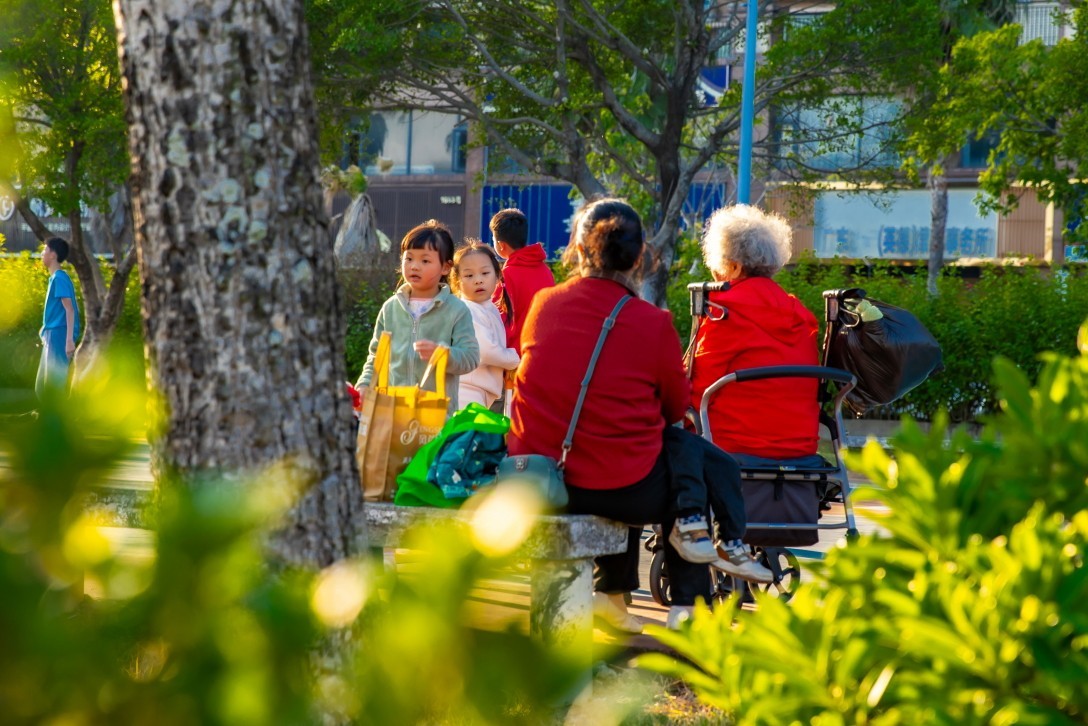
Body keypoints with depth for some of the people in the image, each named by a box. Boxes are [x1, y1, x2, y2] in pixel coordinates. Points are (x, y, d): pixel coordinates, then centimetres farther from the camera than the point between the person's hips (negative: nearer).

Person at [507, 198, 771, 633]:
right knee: (687, 451, 24)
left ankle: (611, 591, 32)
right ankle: (687, 604, 26)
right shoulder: (652, 322, -8)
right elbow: (677, 404, 6)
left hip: (534, 486, 4)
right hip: (624, 490, -4)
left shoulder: (543, 305, 2)